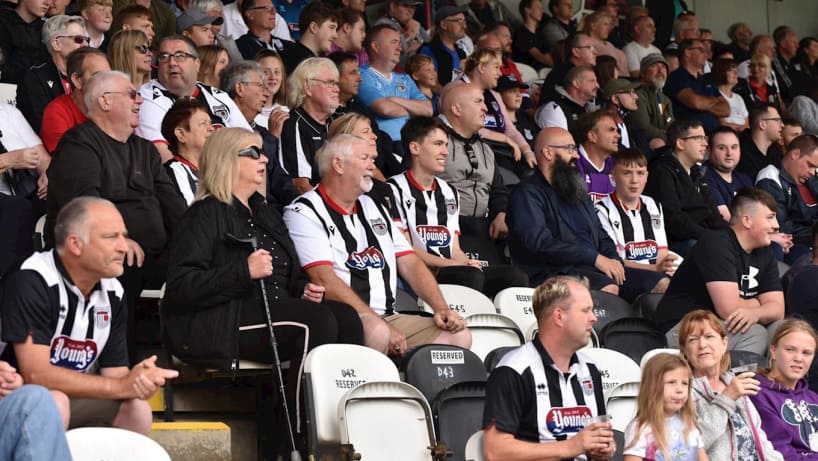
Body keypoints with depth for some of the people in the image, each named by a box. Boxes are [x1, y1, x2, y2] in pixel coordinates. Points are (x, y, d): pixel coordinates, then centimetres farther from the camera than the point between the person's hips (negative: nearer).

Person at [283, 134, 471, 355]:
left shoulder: (372, 208, 23)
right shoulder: (304, 213, -3)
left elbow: (410, 263, 19)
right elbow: (326, 281, -14)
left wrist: (441, 308, 1)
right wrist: (382, 326, -20)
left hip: (388, 318, 8)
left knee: (459, 336, -11)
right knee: (376, 333, -39)